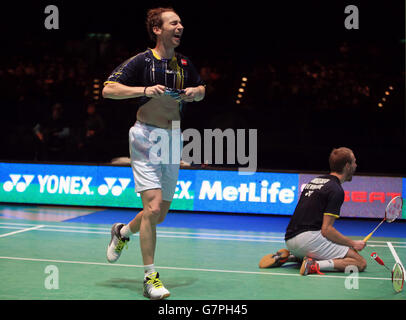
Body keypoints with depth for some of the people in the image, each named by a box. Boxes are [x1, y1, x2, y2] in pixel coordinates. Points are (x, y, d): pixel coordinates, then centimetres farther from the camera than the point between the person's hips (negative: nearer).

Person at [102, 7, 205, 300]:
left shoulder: (184, 63, 10)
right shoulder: (141, 61, -7)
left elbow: (202, 90, 26)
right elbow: (108, 90, -12)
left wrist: (195, 92, 2)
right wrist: (145, 90, -23)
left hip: (173, 138, 6)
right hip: (146, 137, -6)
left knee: (161, 213, 10)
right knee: (153, 206, -17)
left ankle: (122, 232, 41)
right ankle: (150, 277, -5)